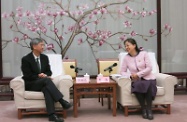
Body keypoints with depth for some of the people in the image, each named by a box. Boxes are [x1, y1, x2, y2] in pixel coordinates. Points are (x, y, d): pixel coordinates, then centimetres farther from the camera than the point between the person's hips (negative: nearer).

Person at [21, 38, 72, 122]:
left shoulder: (45, 57, 8)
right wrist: (39, 76, -21)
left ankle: (52, 115, -44)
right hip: (30, 84, -4)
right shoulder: (26, 59, -8)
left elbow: (49, 72, 12)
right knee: (46, 80, -34)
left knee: (47, 89, -35)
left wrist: (45, 75, -11)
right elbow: (27, 76, -11)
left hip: (42, 83, 4)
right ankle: (61, 101, -39)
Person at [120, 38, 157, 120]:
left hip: (148, 78, -1)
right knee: (138, 86, -34)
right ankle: (143, 109, -19)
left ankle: (149, 109, -21)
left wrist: (138, 74, -15)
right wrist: (130, 75, -14)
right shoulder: (126, 58, 5)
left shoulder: (144, 54, -2)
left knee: (148, 86, -36)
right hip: (136, 81, 1)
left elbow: (149, 68, -7)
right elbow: (122, 72, 6)